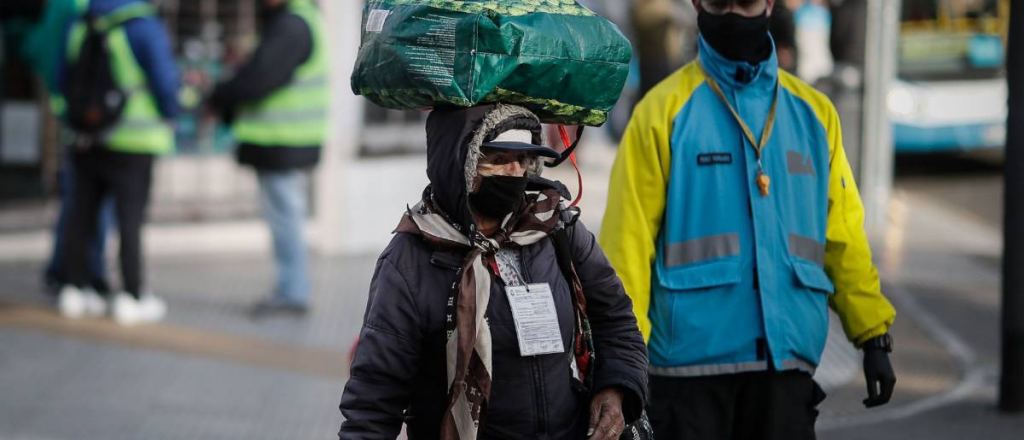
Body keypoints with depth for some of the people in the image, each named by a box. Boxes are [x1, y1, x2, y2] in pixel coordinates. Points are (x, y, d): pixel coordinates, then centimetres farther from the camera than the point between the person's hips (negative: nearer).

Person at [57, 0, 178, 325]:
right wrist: (168, 116, 5)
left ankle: (75, 290, 17)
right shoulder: (145, 27, -15)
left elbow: (63, 77, 10)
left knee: (82, 213, 12)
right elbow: (165, 80, -14)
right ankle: (132, 297, 3)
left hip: (86, 140, 6)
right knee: (130, 218, 0)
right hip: (134, 141, -6)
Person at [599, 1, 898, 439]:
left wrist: (873, 336, 8)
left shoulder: (813, 112, 11)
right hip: (689, 360, -3)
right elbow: (628, 239, -5)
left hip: (786, 358, 3)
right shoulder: (664, 110, -1)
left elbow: (843, 237, 13)